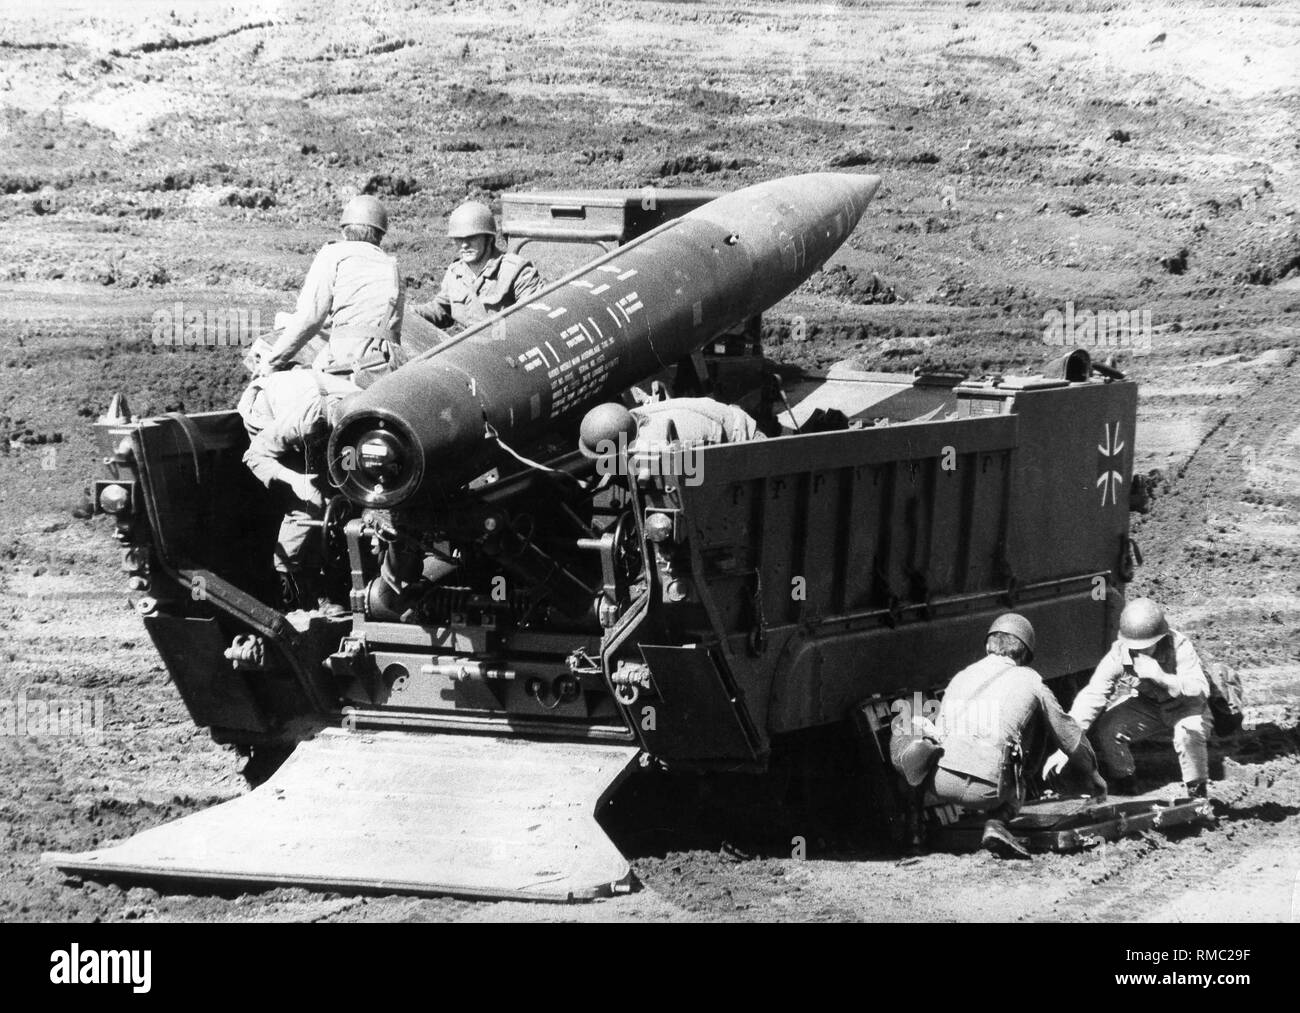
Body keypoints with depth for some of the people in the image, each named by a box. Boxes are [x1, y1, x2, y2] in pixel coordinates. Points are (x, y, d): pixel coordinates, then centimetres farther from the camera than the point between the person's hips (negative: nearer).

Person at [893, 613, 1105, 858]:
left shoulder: (961, 676, 25)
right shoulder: (1030, 681, 17)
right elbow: (1070, 736, 27)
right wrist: (1092, 776, 43)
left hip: (941, 782, 1)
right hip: (986, 790, -1)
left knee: (902, 732, 27)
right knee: (1015, 787, 35)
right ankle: (996, 823, -1)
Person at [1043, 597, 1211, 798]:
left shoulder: (1179, 647, -31)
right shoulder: (1118, 654, -25)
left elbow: (1201, 689, -36)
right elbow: (1091, 697, -28)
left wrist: (1161, 676, -51)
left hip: (1182, 705, -3)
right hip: (1144, 704, 3)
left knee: (1189, 731, -35)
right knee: (1105, 728, -21)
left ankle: (1198, 794, -11)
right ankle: (1124, 788, 3)